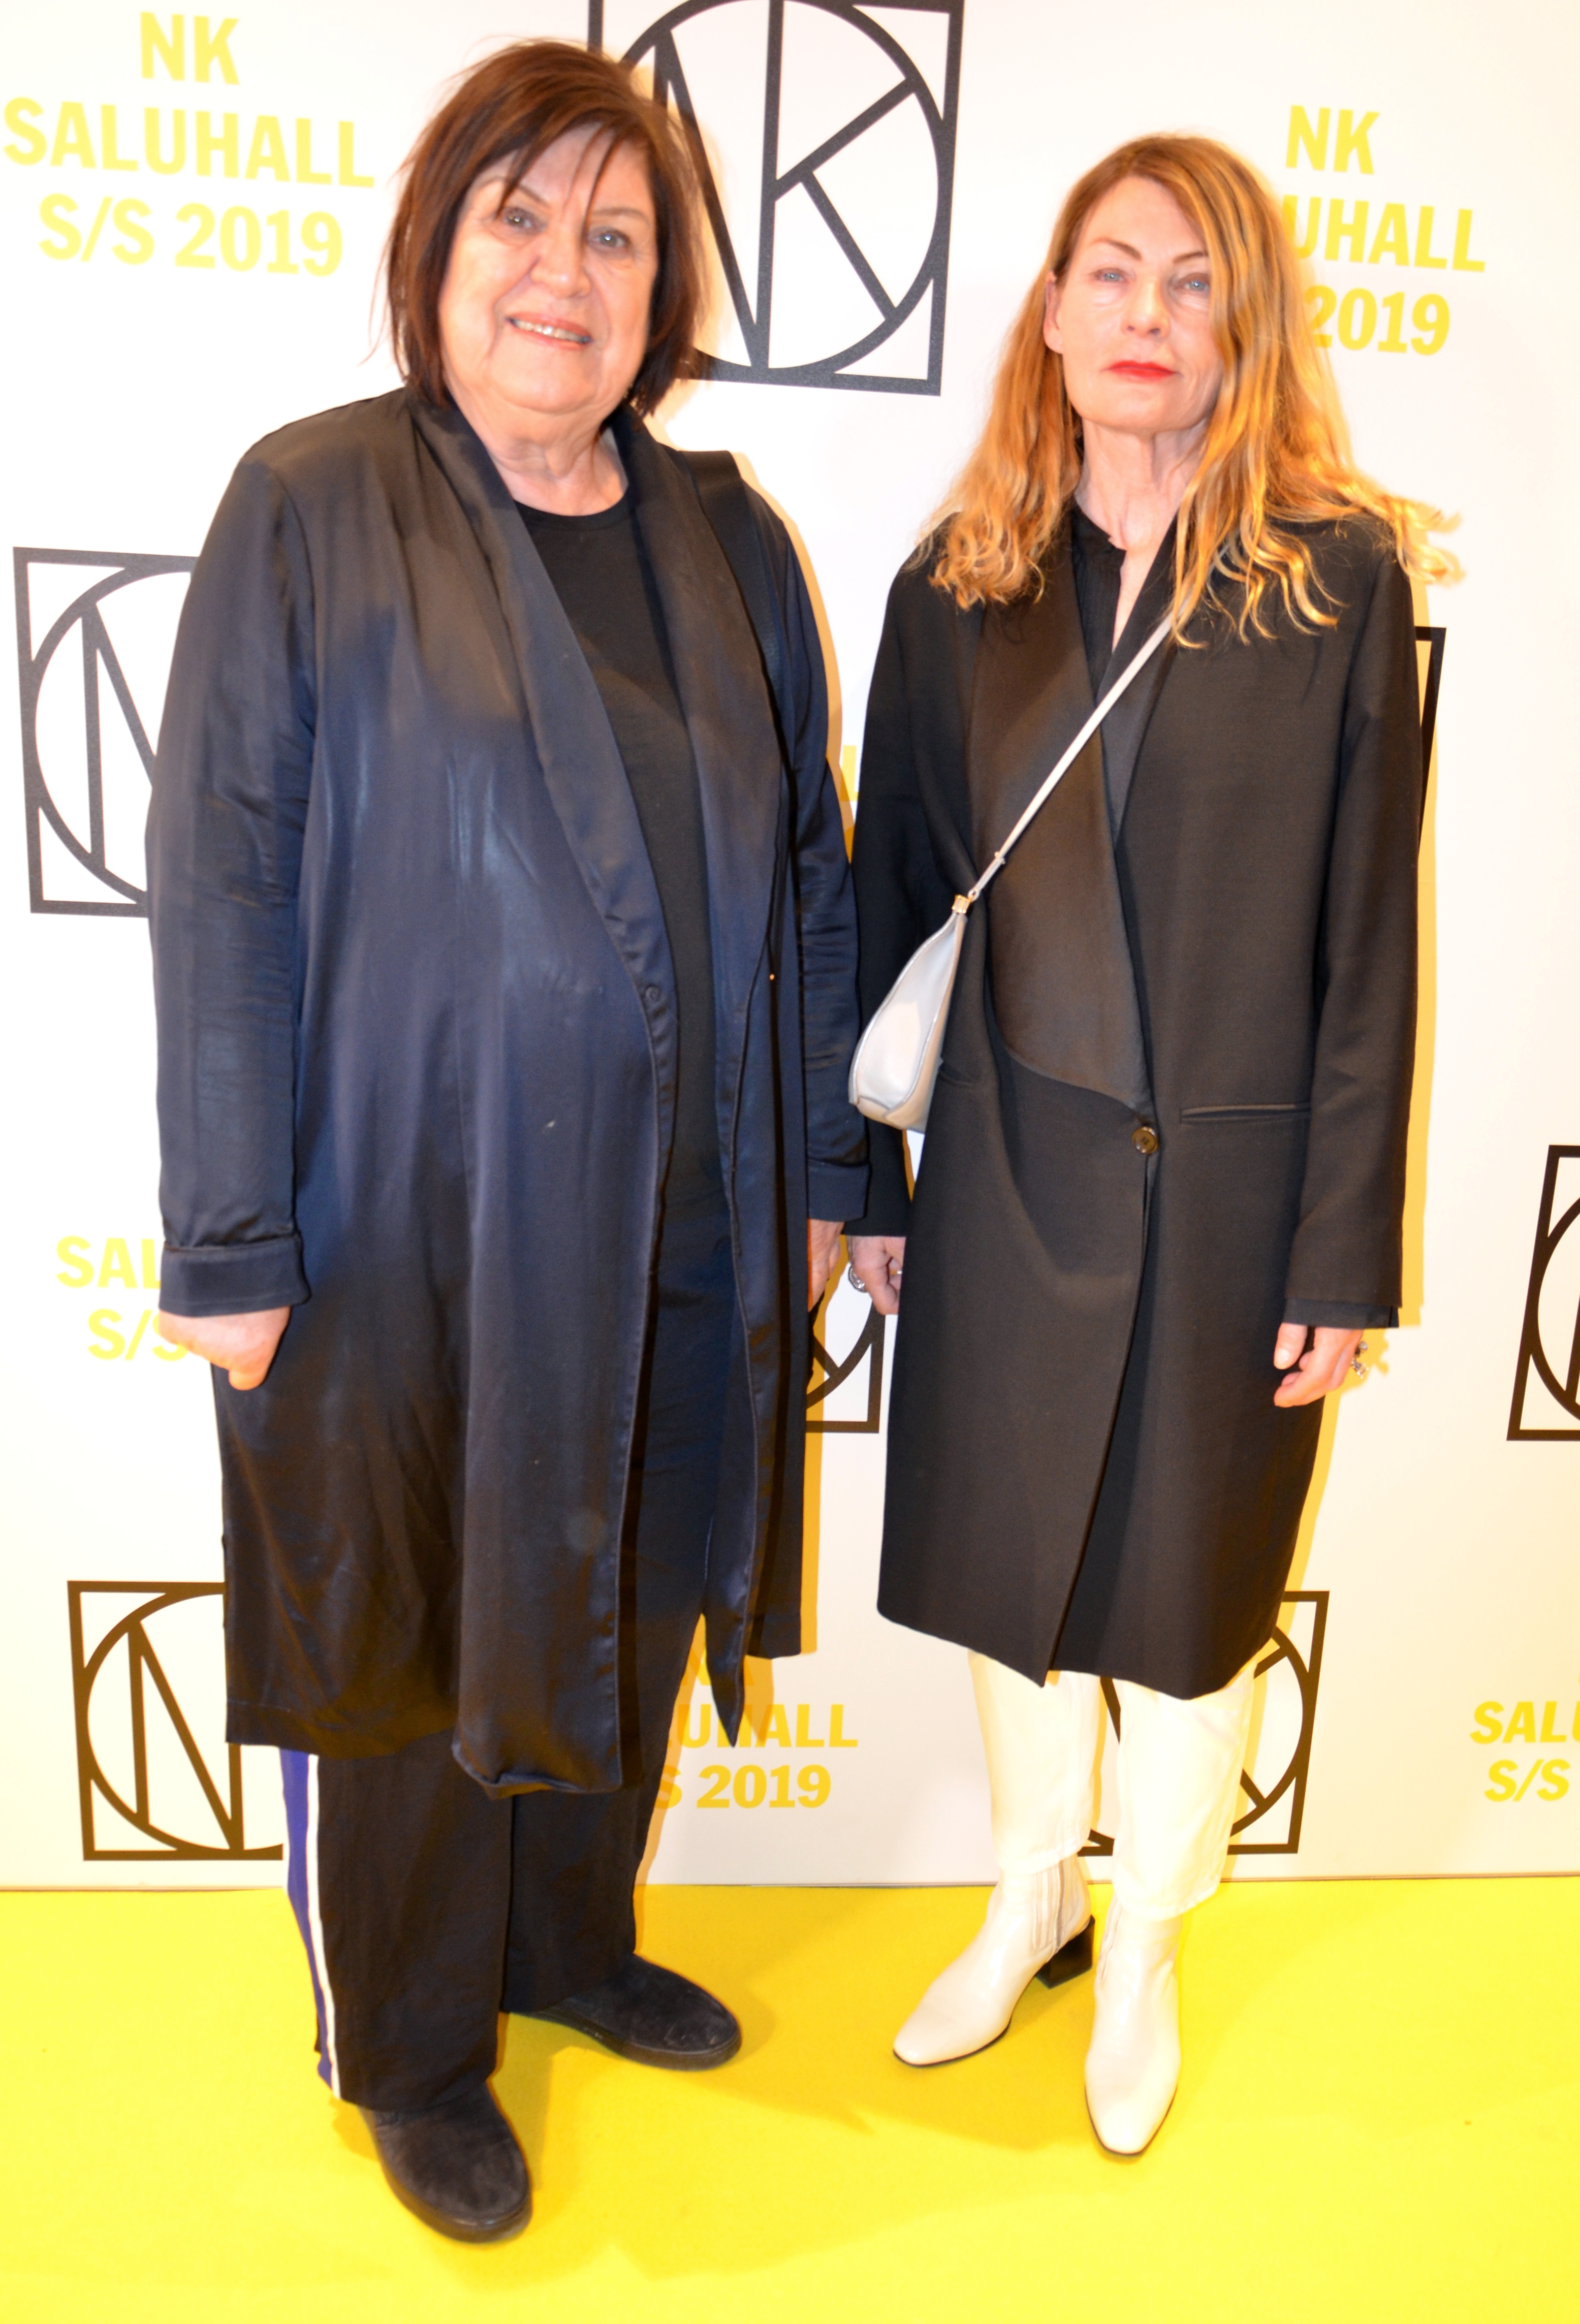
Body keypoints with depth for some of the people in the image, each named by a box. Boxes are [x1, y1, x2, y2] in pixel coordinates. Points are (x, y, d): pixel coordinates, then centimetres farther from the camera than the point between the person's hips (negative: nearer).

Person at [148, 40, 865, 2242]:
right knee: (405, 1646, 12)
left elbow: (806, 875, 9)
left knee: (627, 1614, 19)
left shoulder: (730, 545, 8)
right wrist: (231, 1244, -12)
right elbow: (221, 886, -9)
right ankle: (409, 2050, 39)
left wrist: (821, 1170, 8)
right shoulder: (313, 508, -5)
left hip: (680, 1233, 5)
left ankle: (573, 1941, 48)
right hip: (412, 1225, -4)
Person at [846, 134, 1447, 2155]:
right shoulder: (959, 585, 3)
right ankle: (1030, 1898, 43)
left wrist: (1344, 1254, -7)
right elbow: (892, 892, 6)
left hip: (1229, 1186, -2)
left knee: (1186, 1592, 14)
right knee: (1006, 1564, 16)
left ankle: (1143, 1948, 40)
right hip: (1008, 1172, 3)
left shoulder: (1339, 578, -4)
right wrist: (863, 1179, 7)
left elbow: (1367, 938, -5)